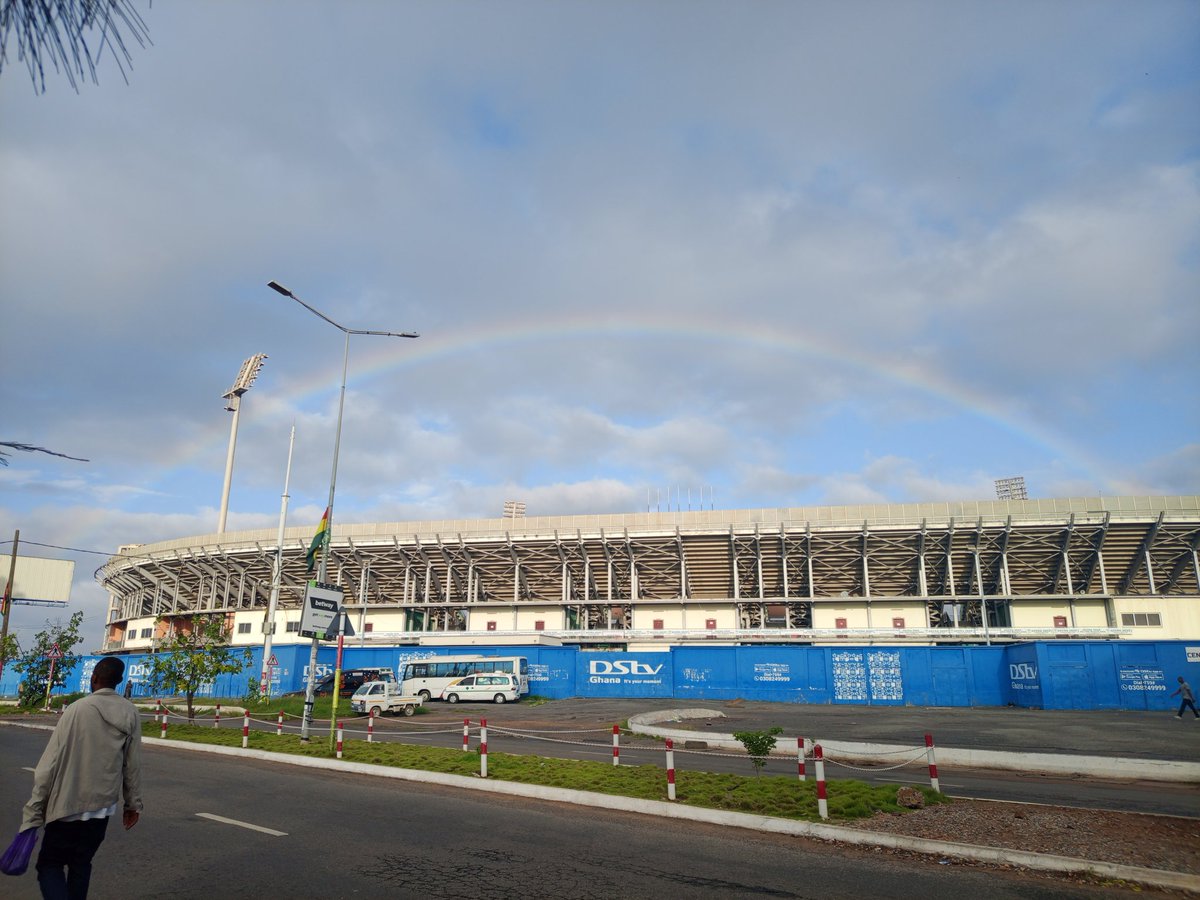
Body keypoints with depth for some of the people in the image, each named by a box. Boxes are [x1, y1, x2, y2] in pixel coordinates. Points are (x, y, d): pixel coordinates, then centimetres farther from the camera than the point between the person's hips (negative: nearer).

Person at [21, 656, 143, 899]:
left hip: (67, 804, -3)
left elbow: (50, 763, -12)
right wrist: (133, 803, 9)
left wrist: (34, 810, -7)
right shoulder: (131, 714, -2)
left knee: (49, 864, 8)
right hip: (103, 805, 3)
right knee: (81, 864, 18)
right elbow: (133, 764, 1)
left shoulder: (77, 710, -11)